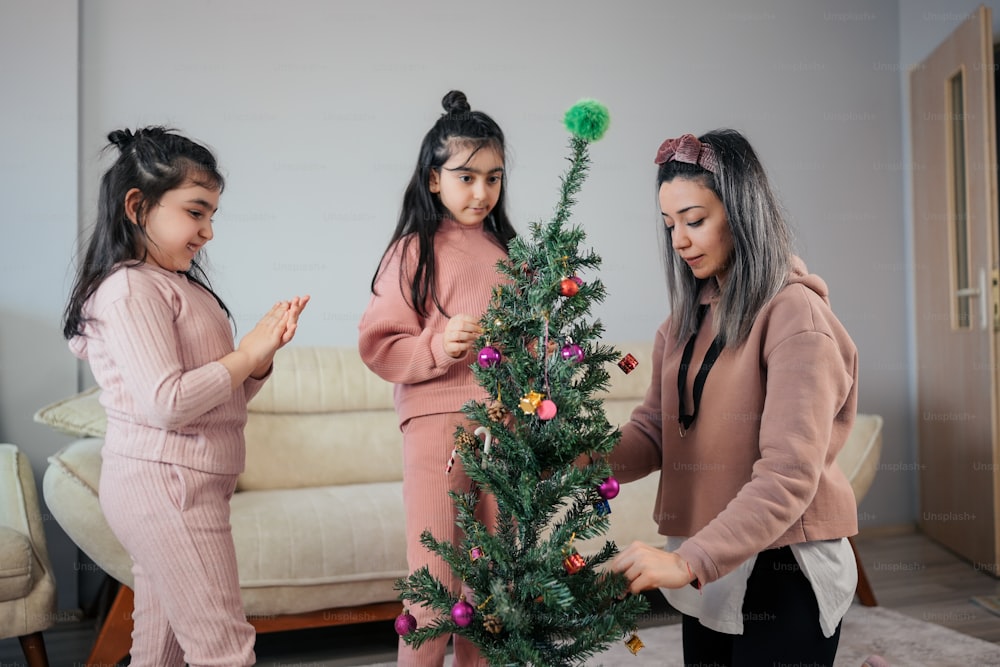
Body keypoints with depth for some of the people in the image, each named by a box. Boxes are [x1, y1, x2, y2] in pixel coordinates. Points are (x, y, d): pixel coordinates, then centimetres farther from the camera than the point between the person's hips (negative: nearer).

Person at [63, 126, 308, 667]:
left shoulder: (182, 286, 16)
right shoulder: (129, 288, -13)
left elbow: (226, 395, 14)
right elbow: (166, 401, -23)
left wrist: (263, 349, -3)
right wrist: (248, 353, -14)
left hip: (179, 485, 10)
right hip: (164, 484, -10)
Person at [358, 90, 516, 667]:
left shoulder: (503, 251, 11)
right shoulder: (415, 250, -4)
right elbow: (377, 344, -7)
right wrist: (438, 347, -22)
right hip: (436, 420, -5)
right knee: (435, 576, 1)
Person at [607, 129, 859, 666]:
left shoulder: (793, 312, -15)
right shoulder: (686, 319, 8)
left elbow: (790, 473, -23)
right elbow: (653, 429, 4)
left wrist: (690, 562, -29)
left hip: (782, 570, -6)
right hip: (705, 570, 6)